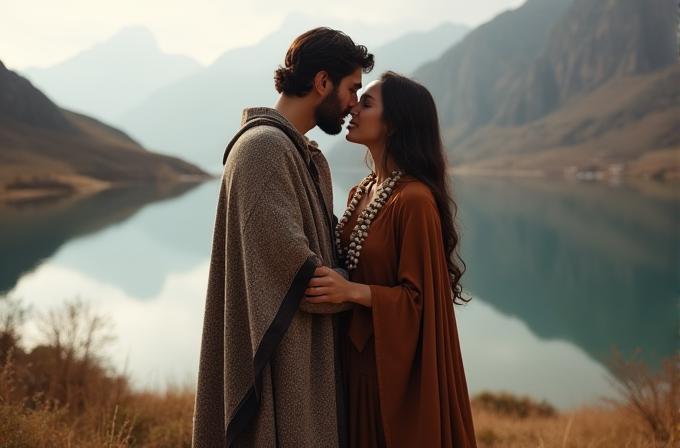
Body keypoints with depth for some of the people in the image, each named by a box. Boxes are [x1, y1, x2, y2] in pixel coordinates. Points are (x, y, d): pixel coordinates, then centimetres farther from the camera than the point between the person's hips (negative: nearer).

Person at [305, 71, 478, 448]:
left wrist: (352, 291, -28)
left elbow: (419, 298, -17)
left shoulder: (414, 200, -18)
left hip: (397, 371, -8)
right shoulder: (360, 193, 7)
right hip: (356, 364, 8)